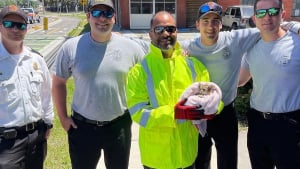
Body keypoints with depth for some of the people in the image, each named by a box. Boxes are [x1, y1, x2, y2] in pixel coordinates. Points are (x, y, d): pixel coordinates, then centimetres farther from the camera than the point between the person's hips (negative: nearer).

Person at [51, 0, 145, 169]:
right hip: (82, 127, 0)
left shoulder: (130, 47, -6)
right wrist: (63, 117, 1)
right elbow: (59, 82, 3)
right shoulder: (71, 47, -7)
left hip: (119, 126, 1)